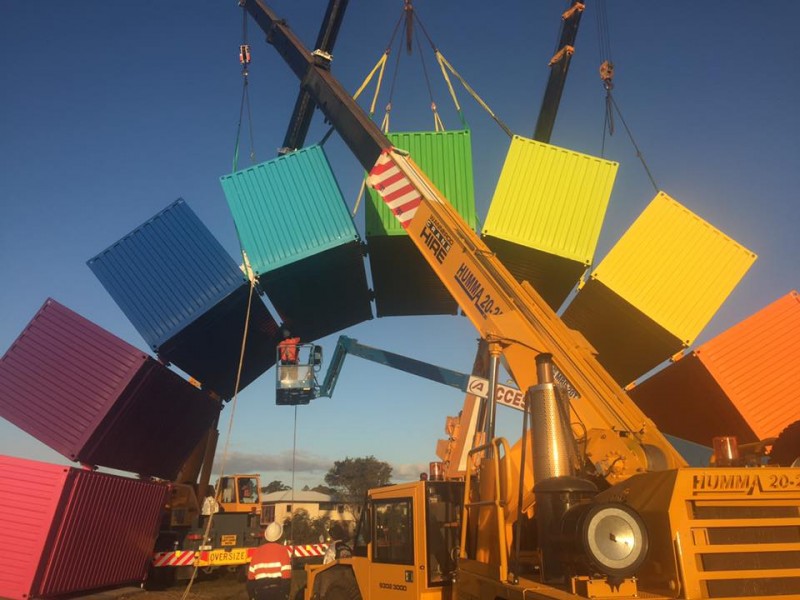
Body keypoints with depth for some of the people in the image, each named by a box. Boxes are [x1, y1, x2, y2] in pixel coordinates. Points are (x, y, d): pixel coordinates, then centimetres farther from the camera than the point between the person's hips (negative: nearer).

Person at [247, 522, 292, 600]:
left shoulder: (257, 551, 9)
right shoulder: (283, 550, -3)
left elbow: (251, 576, 9)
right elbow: (286, 574, -10)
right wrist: (285, 593, -1)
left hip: (260, 590, 3)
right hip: (277, 590, -3)